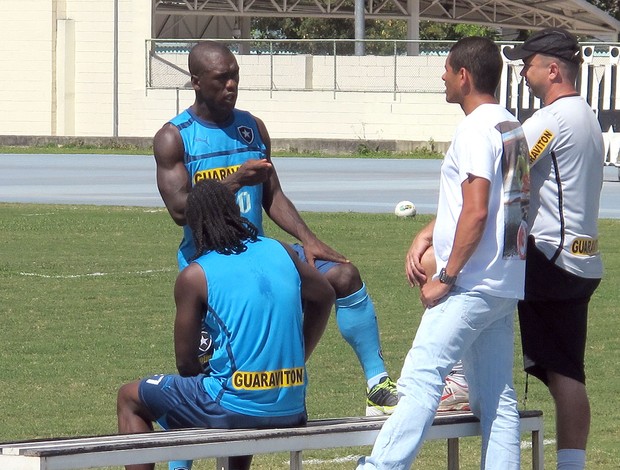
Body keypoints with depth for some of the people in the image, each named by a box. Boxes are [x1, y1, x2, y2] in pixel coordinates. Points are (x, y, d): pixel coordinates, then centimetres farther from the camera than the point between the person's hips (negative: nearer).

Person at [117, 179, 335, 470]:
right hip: (292, 410, 6)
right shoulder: (281, 252, 8)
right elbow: (325, 296, 26)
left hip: (235, 410, -6)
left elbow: (186, 363, -2)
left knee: (129, 398, 16)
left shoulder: (194, 277, -6)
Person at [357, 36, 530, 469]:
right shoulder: (512, 128, 16)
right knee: (496, 396, 8)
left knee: (421, 378, -14)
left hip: (474, 284, -10)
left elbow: (476, 211, -21)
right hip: (507, 284, 10)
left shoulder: (476, 129, -13)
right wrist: (427, 235, 18)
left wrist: (446, 277, -16)